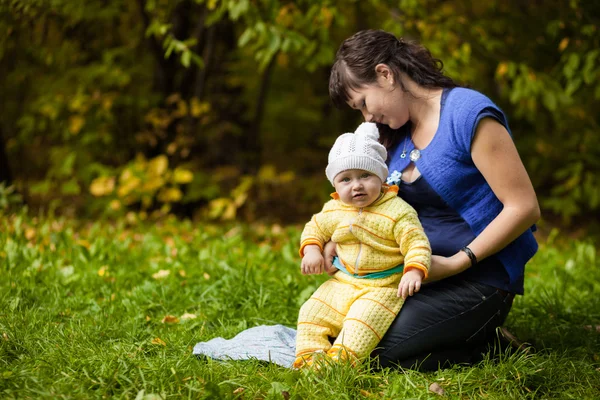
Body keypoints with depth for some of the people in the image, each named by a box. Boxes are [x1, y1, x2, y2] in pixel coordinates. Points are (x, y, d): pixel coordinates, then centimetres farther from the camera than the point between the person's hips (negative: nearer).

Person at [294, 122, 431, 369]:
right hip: (343, 283, 6)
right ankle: (309, 355, -4)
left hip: (383, 286, -6)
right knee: (312, 312, -5)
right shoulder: (334, 210, 4)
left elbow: (417, 244, -15)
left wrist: (414, 271, -32)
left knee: (363, 319, -29)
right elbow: (315, 228, 20)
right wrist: (311, 250, 0)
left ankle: (341, 358, -33)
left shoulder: (398, 211, -13)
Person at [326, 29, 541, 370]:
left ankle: (485, 342, 0)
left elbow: (524, 207, -18)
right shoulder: (397, 132, 10)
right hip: (416, 271, 9)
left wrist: (456, 263, -19)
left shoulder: (470, 115, -15)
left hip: (480, 276, -8)